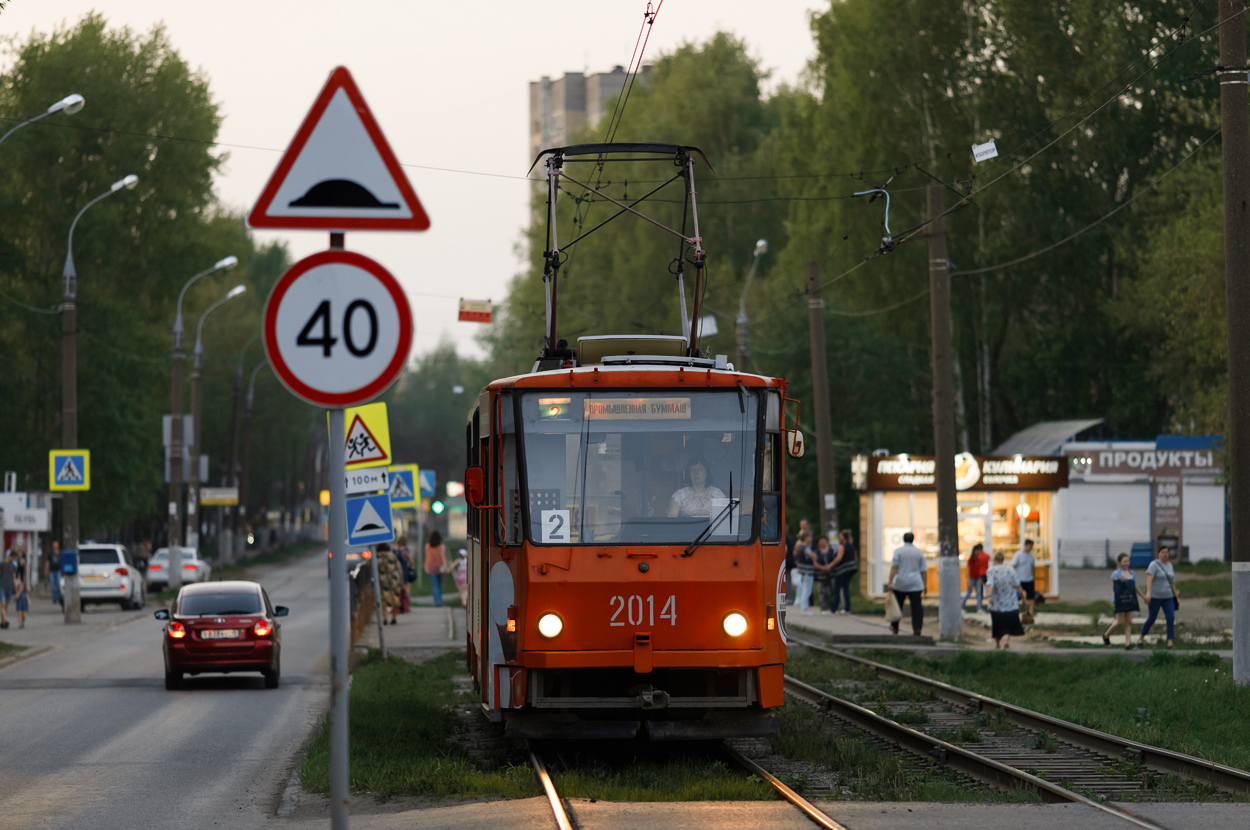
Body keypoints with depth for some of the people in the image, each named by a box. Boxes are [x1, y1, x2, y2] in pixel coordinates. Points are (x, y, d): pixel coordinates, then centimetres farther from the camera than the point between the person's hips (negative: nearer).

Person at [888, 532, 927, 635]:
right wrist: (925, 585, 11)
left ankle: (895, 627, 25)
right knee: (916, 606, -1)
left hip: (900, 584, -1)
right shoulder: (919, 552, 4)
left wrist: (891, 582, -14)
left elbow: (894, 567, -11)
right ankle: (917, 628, -12)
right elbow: (923, 570, 5)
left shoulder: (898, 551, -3)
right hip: (915, 584, 1)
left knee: (897, 605, 15)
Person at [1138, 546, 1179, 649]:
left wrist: (1176, 595, 20)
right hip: (1155, 596, -5)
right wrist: (1148, 592, -36)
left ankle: (1170, 643, -11)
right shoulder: (1154, 564, -11)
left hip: (1168, 597, 5)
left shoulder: (1169, 565, 10)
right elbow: (1149, 578, -24)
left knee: (1171, 618, -12)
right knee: (1151, 619, 2)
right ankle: (1141, 638, 25)